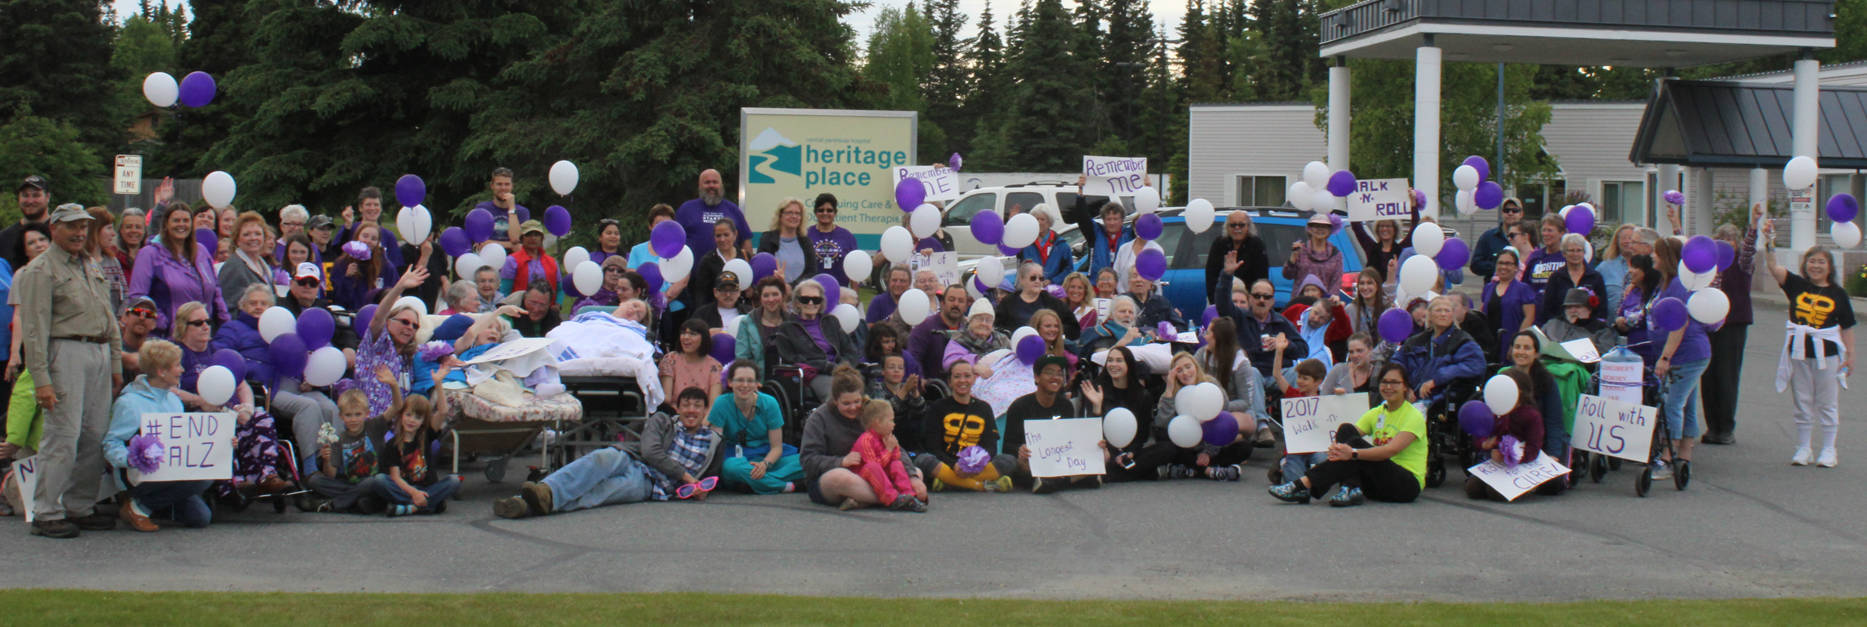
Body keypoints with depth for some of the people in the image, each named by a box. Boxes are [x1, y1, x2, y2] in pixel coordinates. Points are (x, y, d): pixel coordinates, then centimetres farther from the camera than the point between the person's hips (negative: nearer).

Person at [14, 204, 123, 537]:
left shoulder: (91, 269, 20)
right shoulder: (40, 270, -3)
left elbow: (109, 319, 24)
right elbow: (34, 328, -10)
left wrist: (116, 363, 16)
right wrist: (41, 379, -16)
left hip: (99, 354, 7)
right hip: (66, 351, -7)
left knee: (95, 435, 6)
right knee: (63, 436, -9)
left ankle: (80, 507, 14)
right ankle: (46, 514, -4)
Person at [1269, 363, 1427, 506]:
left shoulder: (1414, 416, -7)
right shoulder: (1376, 413, 13)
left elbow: (1392, 449, -24)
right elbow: (1350, 434, -2)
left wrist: (1353, 453, -37)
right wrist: (1336, 448, -27)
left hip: (1408, 483, -6)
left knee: (1357, 443, -29)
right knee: (1346, 429, -14)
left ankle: (1304, 486, -37)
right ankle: (1351, 489, -33)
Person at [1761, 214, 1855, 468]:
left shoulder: (1838, 294, 1)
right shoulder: (1796, 285, 2)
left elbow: (1847, 327, 4)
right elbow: (1773, 268, -11)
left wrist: (1850, 354, -1)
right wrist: (1769, 244, -25)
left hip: (1827, 352, -1)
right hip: (1799, 352, 1)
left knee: (1827, 404, 5)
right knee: (1803, 404, 8)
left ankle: (1828, 450, 13)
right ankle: (1804, 448, 16)